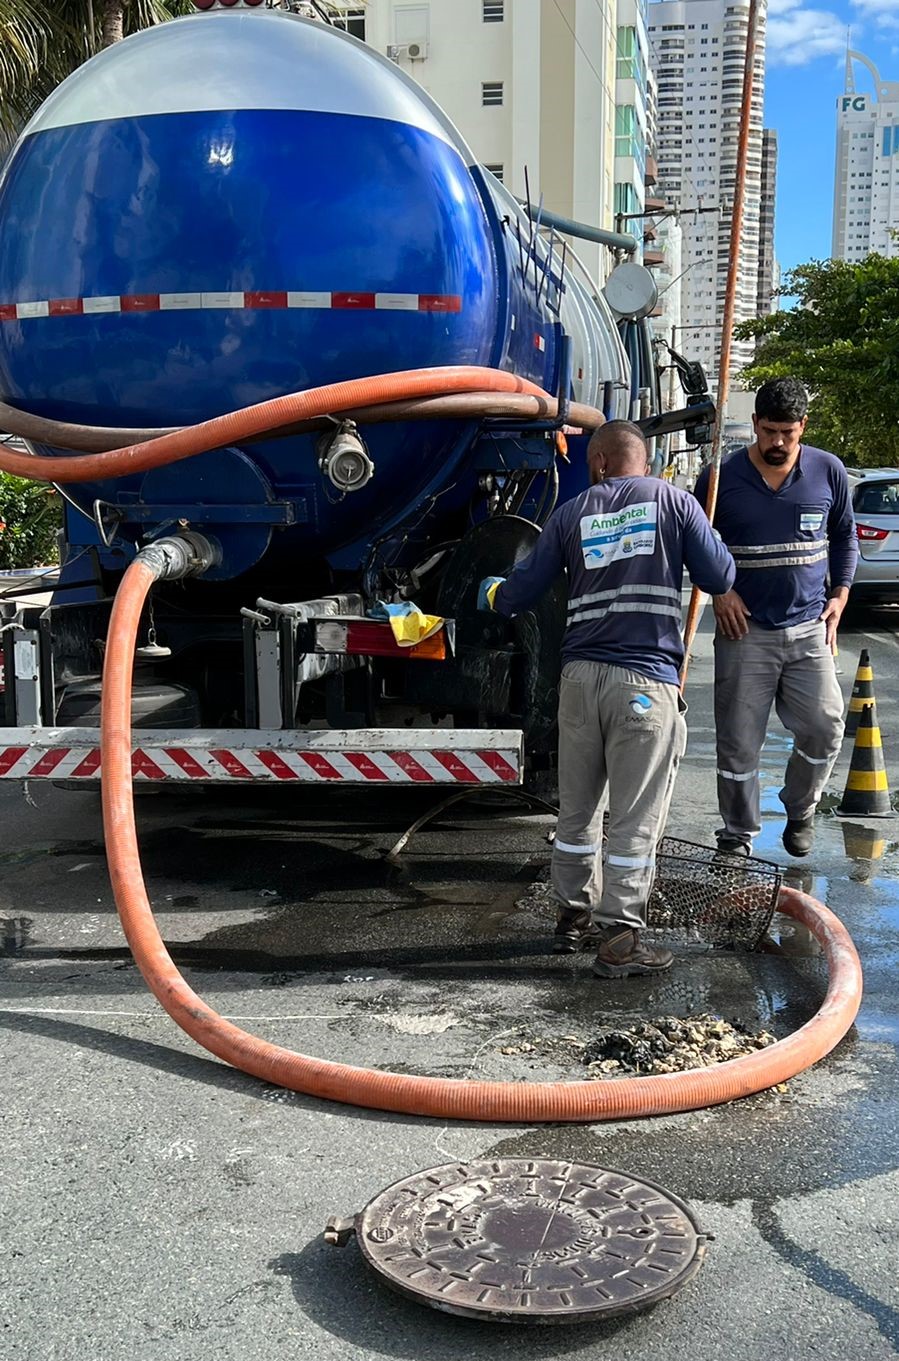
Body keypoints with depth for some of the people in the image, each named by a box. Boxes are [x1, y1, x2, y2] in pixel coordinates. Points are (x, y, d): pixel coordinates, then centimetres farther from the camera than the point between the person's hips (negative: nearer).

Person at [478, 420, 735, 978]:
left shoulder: (572, 513, 11)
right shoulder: (675, 502, 4)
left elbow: (525, 587, 13)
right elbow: (720, 579, 3)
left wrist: (494, 594, 35)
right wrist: (704, 537, 24)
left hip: (581, 676, 4)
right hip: (646, 681, -4)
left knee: (578, 807, 16)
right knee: (635, 817, 0)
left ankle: (575, 915, 28)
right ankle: (620, 939, 2)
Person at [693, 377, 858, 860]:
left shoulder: (828, 472, 3)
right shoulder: (721, 478, -2)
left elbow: (844, 535, 17)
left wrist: (840, 593, 6)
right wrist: (720, 590, -4)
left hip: (809, 630, 2)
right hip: (745, 631, -1)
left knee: (825, 728, -4)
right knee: (738, 742, 1)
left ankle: (800, 811, 24)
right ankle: (738, 833, 19)